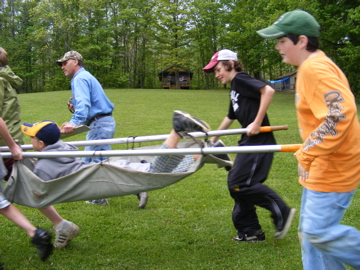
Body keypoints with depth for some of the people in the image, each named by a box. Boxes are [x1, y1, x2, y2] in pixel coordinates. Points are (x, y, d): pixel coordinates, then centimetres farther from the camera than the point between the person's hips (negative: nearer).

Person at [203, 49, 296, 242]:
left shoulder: (241, 80, -7)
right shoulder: (234, 89, 21)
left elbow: (268, 90, -24)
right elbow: (230, 117, 35)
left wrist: (257, 123, -24)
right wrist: (214, 138, 44)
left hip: (259, 140, -10)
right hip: (249, 141, 10)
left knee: (238, 183, -13)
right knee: (236, 183, 10)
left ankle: (281, 212, -1)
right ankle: (250, 232, 19)